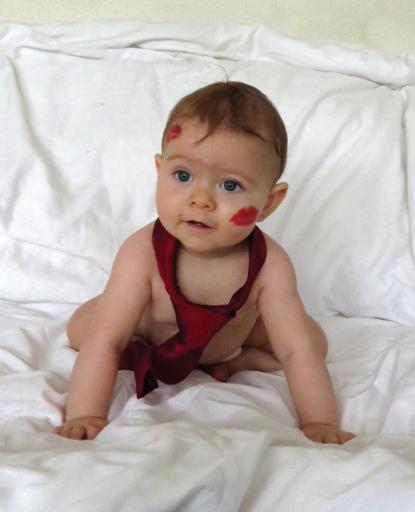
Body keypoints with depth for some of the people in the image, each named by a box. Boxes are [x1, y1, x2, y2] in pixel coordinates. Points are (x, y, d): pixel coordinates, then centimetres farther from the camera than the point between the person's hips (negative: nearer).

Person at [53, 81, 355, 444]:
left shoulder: (269, 265, -39)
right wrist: (84, 416, -47)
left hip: (236, 329, 1)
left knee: (314, 343, -6)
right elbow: (104, 341, -41)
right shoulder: (143, 253, -42)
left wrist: (320, 424, -41)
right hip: (150, 330, 0)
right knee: (81, 328, -7)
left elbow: (298, 350, -36)